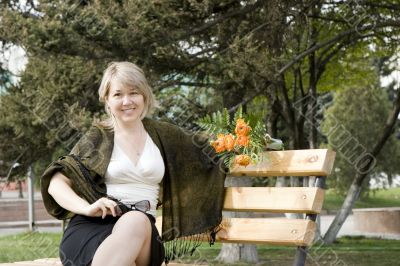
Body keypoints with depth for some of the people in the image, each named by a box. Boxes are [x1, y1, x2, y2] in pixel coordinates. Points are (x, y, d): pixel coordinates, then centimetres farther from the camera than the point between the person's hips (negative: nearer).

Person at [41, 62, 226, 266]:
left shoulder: (162, 135, 17)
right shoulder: (98, 137, 8)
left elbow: (203, 150, 33)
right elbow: (56, 182, 1)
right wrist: (87, 208, -17)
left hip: (141, 228, 2)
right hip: (94, 226, -2)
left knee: (137, 221, -36)